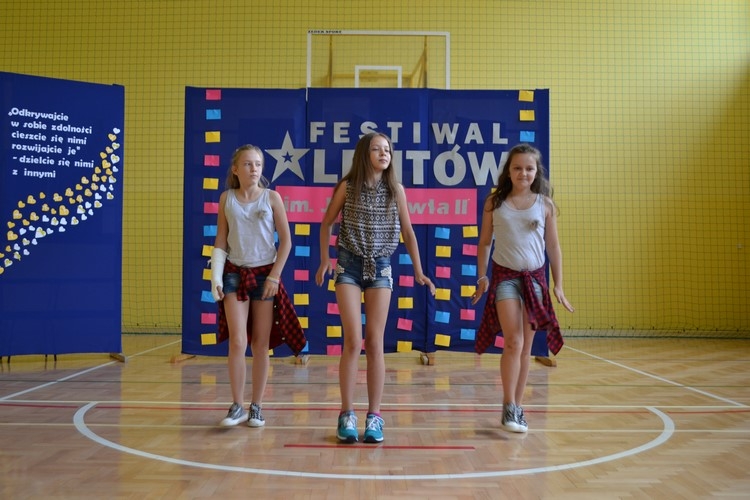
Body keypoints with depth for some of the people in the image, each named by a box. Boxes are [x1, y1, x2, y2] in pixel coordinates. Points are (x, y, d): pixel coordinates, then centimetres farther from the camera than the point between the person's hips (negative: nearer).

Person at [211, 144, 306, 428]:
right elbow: (220, 242, 6)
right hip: (235, 273, 1)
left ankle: (256, 406, 15)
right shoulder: (226, 199, 3)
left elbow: (286, 240, -2)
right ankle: (237, 406, 6)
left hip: (265, 273, 0)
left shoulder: (271, 197, -1)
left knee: (261, 344, 5)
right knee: (237, 343, -7)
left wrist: (274, 275, -8)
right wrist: (215, 277, -4)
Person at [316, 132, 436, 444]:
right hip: (349, 265, -1)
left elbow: (408, 232, 8)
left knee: (375, 343, 2)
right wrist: (325, 259, -3)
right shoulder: (347, 186, -2)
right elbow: (327, 224, 8)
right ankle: (347, 414, 5)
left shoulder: (396, 190, 1)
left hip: (380, 267, 1)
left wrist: (418, 271, 4)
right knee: (353, 341, -6)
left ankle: (374, 415, 8)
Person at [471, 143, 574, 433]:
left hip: (535, 278, 2)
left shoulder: (545, 204, 3)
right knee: (513, 342, -12)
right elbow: (485, 242, 7)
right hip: (505, 276, -2)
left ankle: (518, 407, 20)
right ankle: (509, 407, -1)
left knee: (526, 347, 8)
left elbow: (553, 247, 7)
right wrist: (482, 277, 3)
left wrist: (558, 285, 5)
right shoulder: (495, 202, 1)